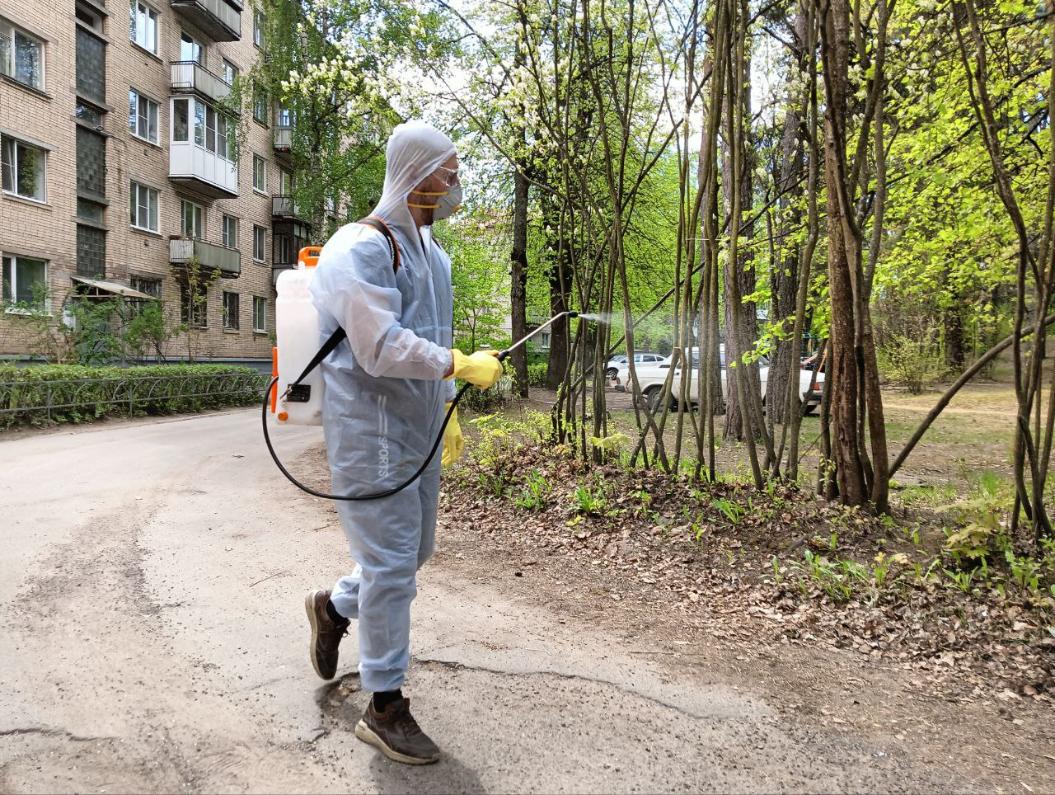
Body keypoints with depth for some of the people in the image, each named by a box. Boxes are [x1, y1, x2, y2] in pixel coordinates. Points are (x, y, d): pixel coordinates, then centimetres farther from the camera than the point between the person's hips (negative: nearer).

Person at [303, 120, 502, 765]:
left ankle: (335, 607, 43)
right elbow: (382, 349, -24)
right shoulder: (363, 247, -15)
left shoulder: (432, 253, 15)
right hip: (372, 430, -9)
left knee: (415, 550, 17)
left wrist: (444, 412, 20)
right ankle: (385, 708, 13)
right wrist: (464, 366, -20)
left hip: (418, 431, 9)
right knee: (392, 561, -3)